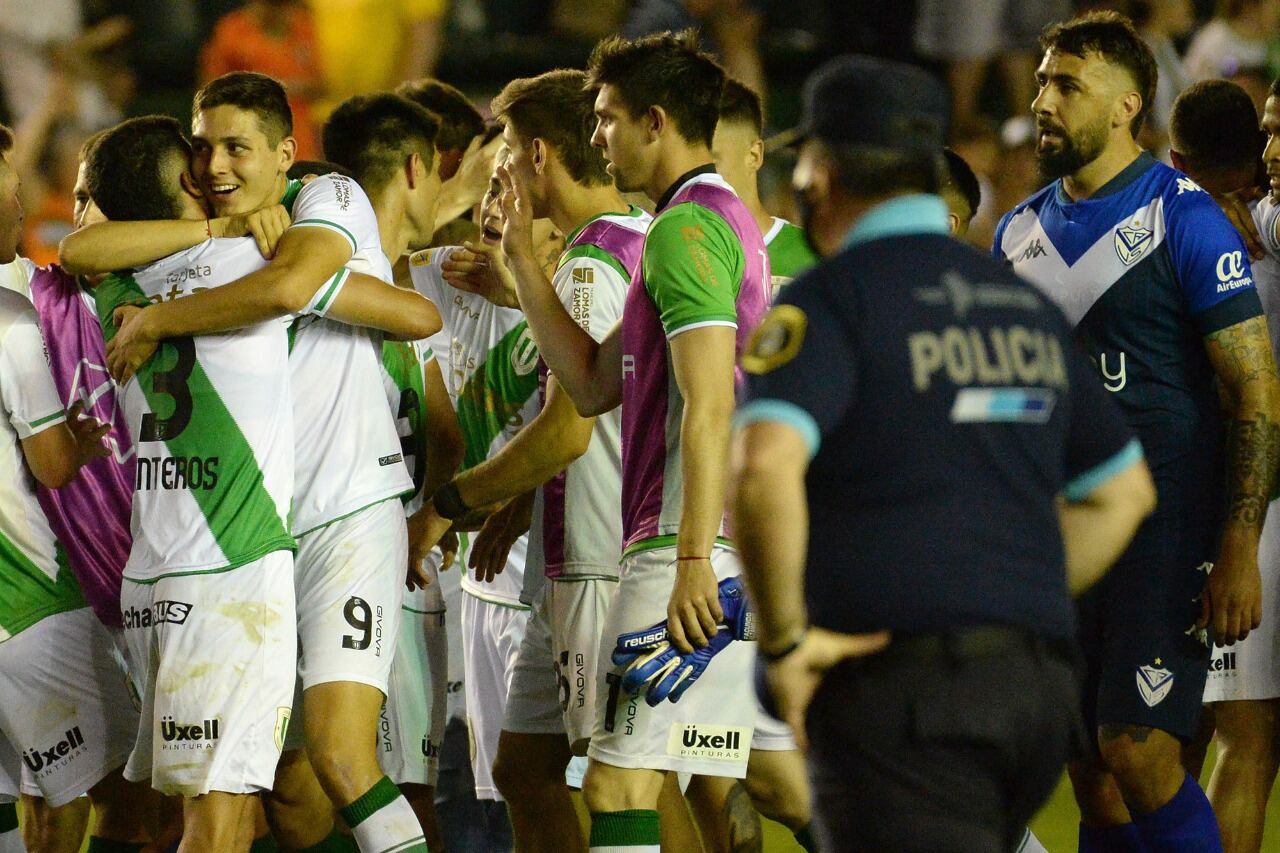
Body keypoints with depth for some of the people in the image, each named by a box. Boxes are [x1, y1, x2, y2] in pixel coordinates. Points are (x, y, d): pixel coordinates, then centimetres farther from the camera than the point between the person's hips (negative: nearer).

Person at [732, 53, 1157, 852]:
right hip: (1039, 686, 7)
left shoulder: (829, 300, -6)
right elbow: (1126, 490, 26)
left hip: (897, 688, -7)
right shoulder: (1028, 304, 17)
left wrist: (783, 639, -13)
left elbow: (764, 471, -23)